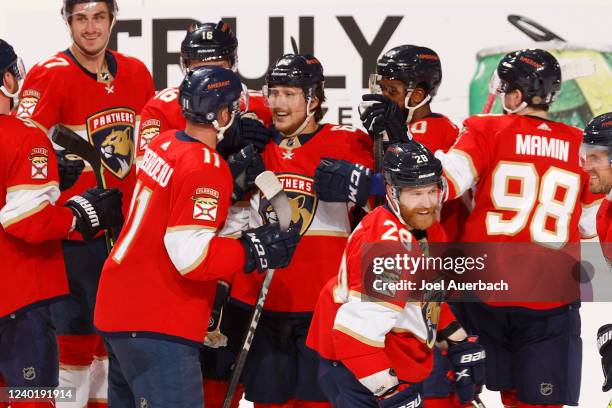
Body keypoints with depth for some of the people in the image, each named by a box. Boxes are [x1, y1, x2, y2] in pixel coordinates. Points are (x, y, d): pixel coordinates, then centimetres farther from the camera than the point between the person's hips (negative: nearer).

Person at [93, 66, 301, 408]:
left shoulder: (164, 144, 8)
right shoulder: (205, 167, -18)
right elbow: (192, 256, -23)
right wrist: (256, 252, -14)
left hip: (118, 308, 10)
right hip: (157, 328, -10)